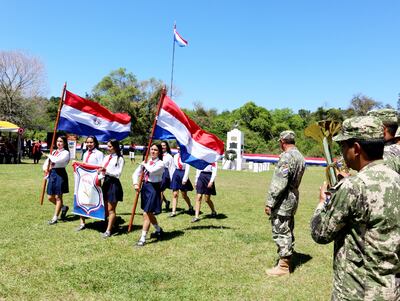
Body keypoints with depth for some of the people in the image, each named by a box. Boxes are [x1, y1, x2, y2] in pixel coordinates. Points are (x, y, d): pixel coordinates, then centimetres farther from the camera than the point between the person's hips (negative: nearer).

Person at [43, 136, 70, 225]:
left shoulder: (66, 152, -7)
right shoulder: (54, 152, 14)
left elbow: (57, 160, -23)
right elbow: (47, 160, 17)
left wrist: (49, 156, -7)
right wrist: (45, 167, -3)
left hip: (60, 174, -7)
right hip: (52, 174, 7)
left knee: (58, 197, 1)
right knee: (50, 197, 9)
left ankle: (55, 217, 9)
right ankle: (63, 207, 32)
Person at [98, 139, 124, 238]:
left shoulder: (119, 158, -7)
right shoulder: (106, 157, 12)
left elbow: (118, 173, -12)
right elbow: (103, 172, 11)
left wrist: (107, 171, -21)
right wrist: (98, 177, -7)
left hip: (114, 184, -7)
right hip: (106, 183, 7)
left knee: (111, 209, -1)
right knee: (105, 208, 11)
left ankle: (108, 230, 5)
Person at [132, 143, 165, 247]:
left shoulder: (160, 163, -9)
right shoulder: (146, 162, 8)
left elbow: (152, 170, -29)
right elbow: (136, 173, 5)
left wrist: (145, 164, -11)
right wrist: (135, 184, -11)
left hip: (154, 188, -7)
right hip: (145, 187, 7)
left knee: (146, 213, -9)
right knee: (149, 213, 19)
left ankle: (143, 239, -3)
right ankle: (159, 230, 40)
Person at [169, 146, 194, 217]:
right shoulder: (175, 156, 7)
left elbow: (187, 169, -12)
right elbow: (174, 167, 11)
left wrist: (184, 179, -14)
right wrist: (172, 177, 8)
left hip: (183, 174, -4)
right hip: (176, 174, 4)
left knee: (184, 195, 7)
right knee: (175, 194, 2)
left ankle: (190, 207, 32)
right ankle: (173, 211, 7)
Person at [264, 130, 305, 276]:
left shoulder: (286, 156, -19)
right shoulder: (300, 157, 10)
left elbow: (279, 183, -22)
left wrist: (269, 202, -18)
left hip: (282, 202, -9)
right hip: (293, 199, 10)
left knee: (281, 233, -2)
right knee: (288, 232, 17)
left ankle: (283, 266, 6)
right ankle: (286, 261, 28)